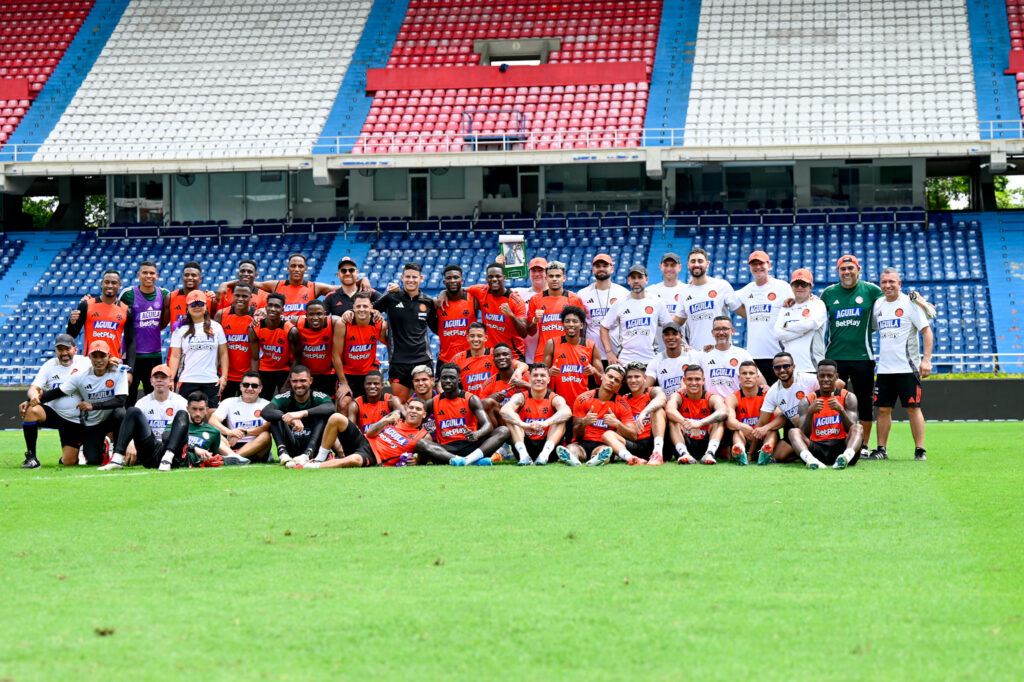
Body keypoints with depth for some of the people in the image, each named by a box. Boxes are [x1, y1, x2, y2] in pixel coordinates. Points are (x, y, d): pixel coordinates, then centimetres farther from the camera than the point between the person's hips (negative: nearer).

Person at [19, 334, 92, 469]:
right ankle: (31, 457, -21)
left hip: (75, 421, -1)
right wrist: (34, 395, -33)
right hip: (53, 413, 1)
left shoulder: (85, 363, -2)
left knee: (69, 461, -8)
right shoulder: (49, 365, 0)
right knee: (30, 410, -31)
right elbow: (34, 387, -8)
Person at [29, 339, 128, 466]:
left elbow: (121, 401, -24)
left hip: (110, 420, -1)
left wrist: (93, 406, -33)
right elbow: (57, 392, -6)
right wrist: (35, 400, -24)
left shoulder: (118, 372, -12)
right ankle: (101, 446, 25)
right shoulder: (81, 376, -7)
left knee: (120, 413, -37)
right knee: (93, 461, -15)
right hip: (91, 424, 1)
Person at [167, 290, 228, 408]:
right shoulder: (181, 329, 7)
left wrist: (224, 376, 0)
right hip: (187, 381, -1)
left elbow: (223, 354, 9)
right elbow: (175, 356, 4)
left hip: (211, 382, 1)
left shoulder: (216, 327, 9)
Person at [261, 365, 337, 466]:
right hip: (291, 448, 1)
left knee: (324, 415, -21)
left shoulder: (319, 397, -3)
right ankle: (283, 453, -38)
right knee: (277, 416, -15)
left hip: (313, 446, -1)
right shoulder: (284, 398, -1)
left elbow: (331, 408, -29)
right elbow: (265, 412, -22)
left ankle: (307, 454, -42)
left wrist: (302, 413, -44)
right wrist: (290, 419, -41)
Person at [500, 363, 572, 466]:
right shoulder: (521, 397, 0)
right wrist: (523, 425, -43)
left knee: (561, 418, -20)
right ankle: (523, 454, -34)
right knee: (510, 417, -16)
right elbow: (504, 410, -23)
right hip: (525, 444, 1)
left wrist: (545, 423, -46)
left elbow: (567, 412, -26)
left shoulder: (555, 399, -1)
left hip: (546, 445, -1)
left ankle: (545, 454, -38)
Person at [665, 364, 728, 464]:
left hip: (706, 444, 0)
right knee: (672, 418, -20)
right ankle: (684, 453, -39)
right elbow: (669, 410, -26)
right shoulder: (678, 397, -1)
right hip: (685, 444, 0)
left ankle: (710, 453, -40)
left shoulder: (712, 398, -3)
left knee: (720, 418, -20)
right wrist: (685, 422, -46)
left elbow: (724, 411, -28)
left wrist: (700, 423, -44)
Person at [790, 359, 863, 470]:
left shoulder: (848, 397, 8)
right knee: (794, 432, -23)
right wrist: (810, 412, -21)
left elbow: (852, 429, -5)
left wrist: (841, 410, -22)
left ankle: (846, 457, -58)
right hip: (817, 447, 1)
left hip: (841, 446, 0)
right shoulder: (807, 401, 9)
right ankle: (810, 459, -54)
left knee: (858, 428, -26)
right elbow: (805, 434, -3)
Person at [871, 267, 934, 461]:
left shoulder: (910, 303, -5)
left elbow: (927, 332, -7)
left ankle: (920, 450, 0)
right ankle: (881, 449, 13)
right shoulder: (878, 305, 11)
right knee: (883, 409, 6)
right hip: (884, 368, 5)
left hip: (907, 367, -5)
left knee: (913, 408, -5)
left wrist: (926, 360, -15)